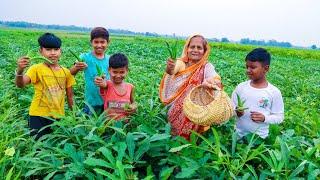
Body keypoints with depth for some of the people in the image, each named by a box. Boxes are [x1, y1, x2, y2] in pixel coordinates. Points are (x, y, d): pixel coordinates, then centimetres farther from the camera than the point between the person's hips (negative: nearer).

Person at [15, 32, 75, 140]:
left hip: (58, 117, 3)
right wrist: (20, 70, -42)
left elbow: (70, 95, 10)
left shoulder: (66, 72, 2)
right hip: (39, 116, -3)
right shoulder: (36, 69, -8)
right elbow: (20, 84, -23)